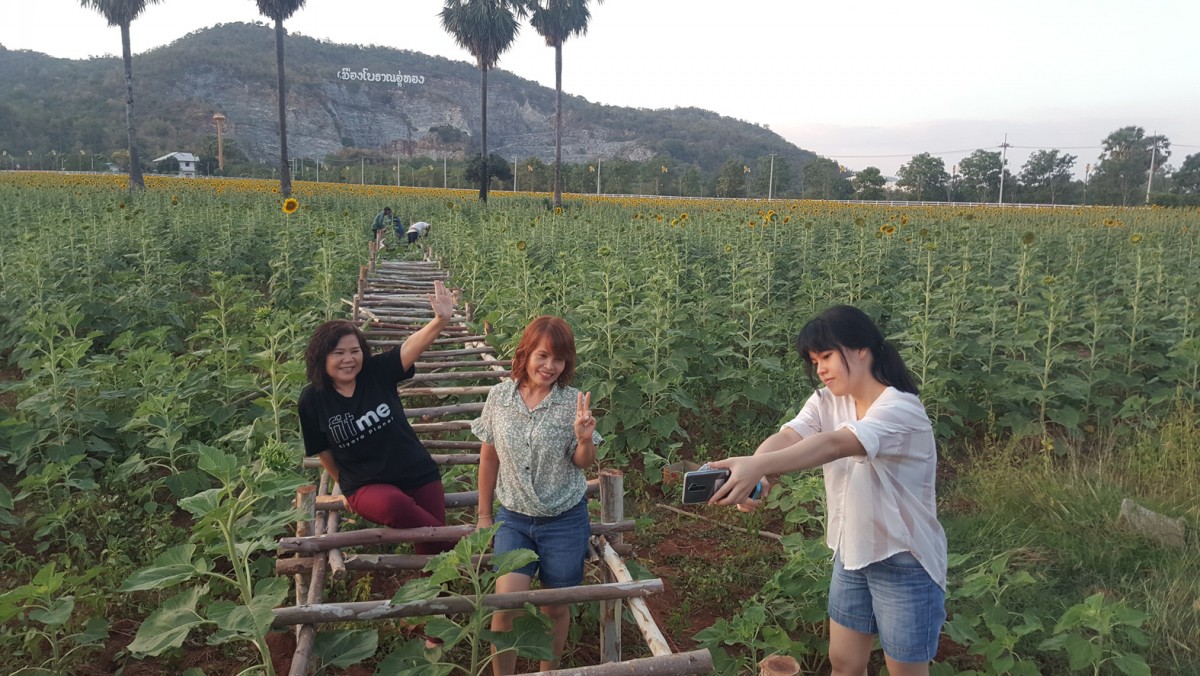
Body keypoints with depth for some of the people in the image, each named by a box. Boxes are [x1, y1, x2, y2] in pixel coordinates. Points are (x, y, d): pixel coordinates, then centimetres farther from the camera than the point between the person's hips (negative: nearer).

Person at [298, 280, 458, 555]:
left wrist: (441, 319, -45)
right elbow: (324, 451, 6)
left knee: (431, 546, 0)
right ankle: (455, 546, -14)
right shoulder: (312, 400, -6)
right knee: (393, 505, -33)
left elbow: (412, 346, -26)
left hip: (418, 474, 2)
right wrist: (347, 487, 15)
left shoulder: (378, 371, -8)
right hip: (366, 486, -1)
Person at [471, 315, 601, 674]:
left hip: (565, 522, -1)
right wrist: (483, 515, 8)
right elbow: (489, 457, 4)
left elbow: (582, 464, -3)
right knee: (505, 605, -9)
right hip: (514, 519, 1)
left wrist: (584, 439, -25)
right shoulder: (500, 396, -6)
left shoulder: (574, 401, -11)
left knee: (556, 607, 12)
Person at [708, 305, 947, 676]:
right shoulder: (826, 402, -3)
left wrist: (757, 466, -56)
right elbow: (788, 436, -22)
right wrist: (749, 471, -44)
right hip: (851, 553, 6)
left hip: (904, 562, -6)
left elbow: (835, 444, -42)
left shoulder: (901, 409, -25)